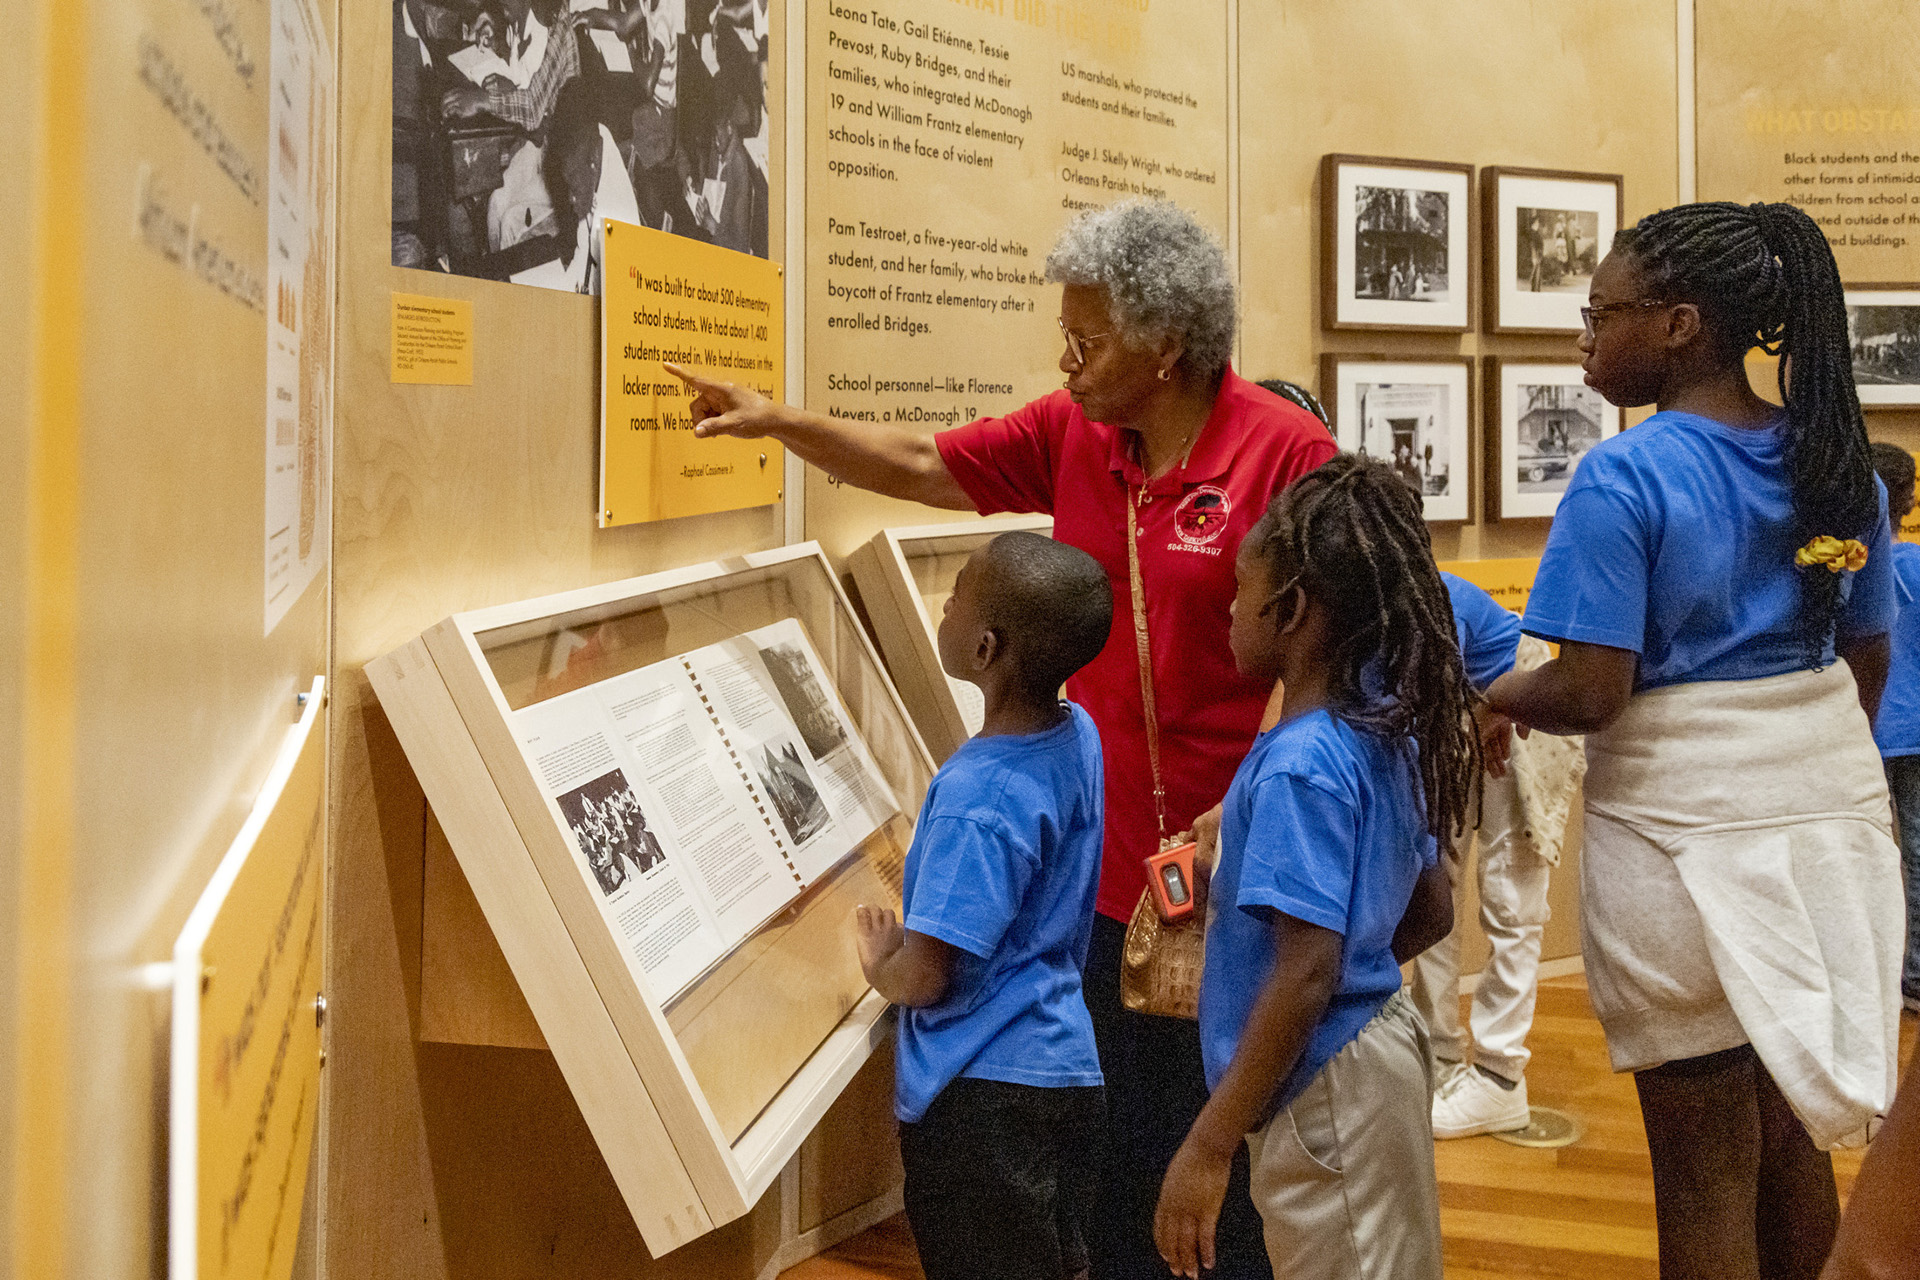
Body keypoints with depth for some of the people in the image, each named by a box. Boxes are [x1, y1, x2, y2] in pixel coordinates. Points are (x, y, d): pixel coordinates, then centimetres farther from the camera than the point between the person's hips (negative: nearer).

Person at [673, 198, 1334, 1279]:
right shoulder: (1071, 434, 5)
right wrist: (777, 421, 7)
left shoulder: (1287, 449, -12)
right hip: (1111, 864, 5)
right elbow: (921, 467, 13)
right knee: (1126, 1133, 16)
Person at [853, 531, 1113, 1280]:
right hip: (1063, 1071, 8)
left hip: (985, 1097, -8)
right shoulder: (1077, 736, -1)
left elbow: (922, 977, -24)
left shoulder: (977, 801, -26)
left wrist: (881, 965, -2)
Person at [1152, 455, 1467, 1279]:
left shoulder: (1300, 764, -23)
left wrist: (1208, 1145, -22)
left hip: (1325, 1087, -9)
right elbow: (1431, 912, 12)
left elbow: (1306, 973, -26)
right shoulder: (1385, 732, 4)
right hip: (1376, 1043, 9)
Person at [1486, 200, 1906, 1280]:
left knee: (1706, 1170, 6)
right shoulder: (1838, 463, 4)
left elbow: (1590, 693, -22)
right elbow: (1869, 661, 12)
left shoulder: (1622, 478, -17)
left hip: (1688, 822, -6)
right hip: (1836, 806, 6)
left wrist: (1493, 696, -2)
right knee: (1795, 1134, 20)